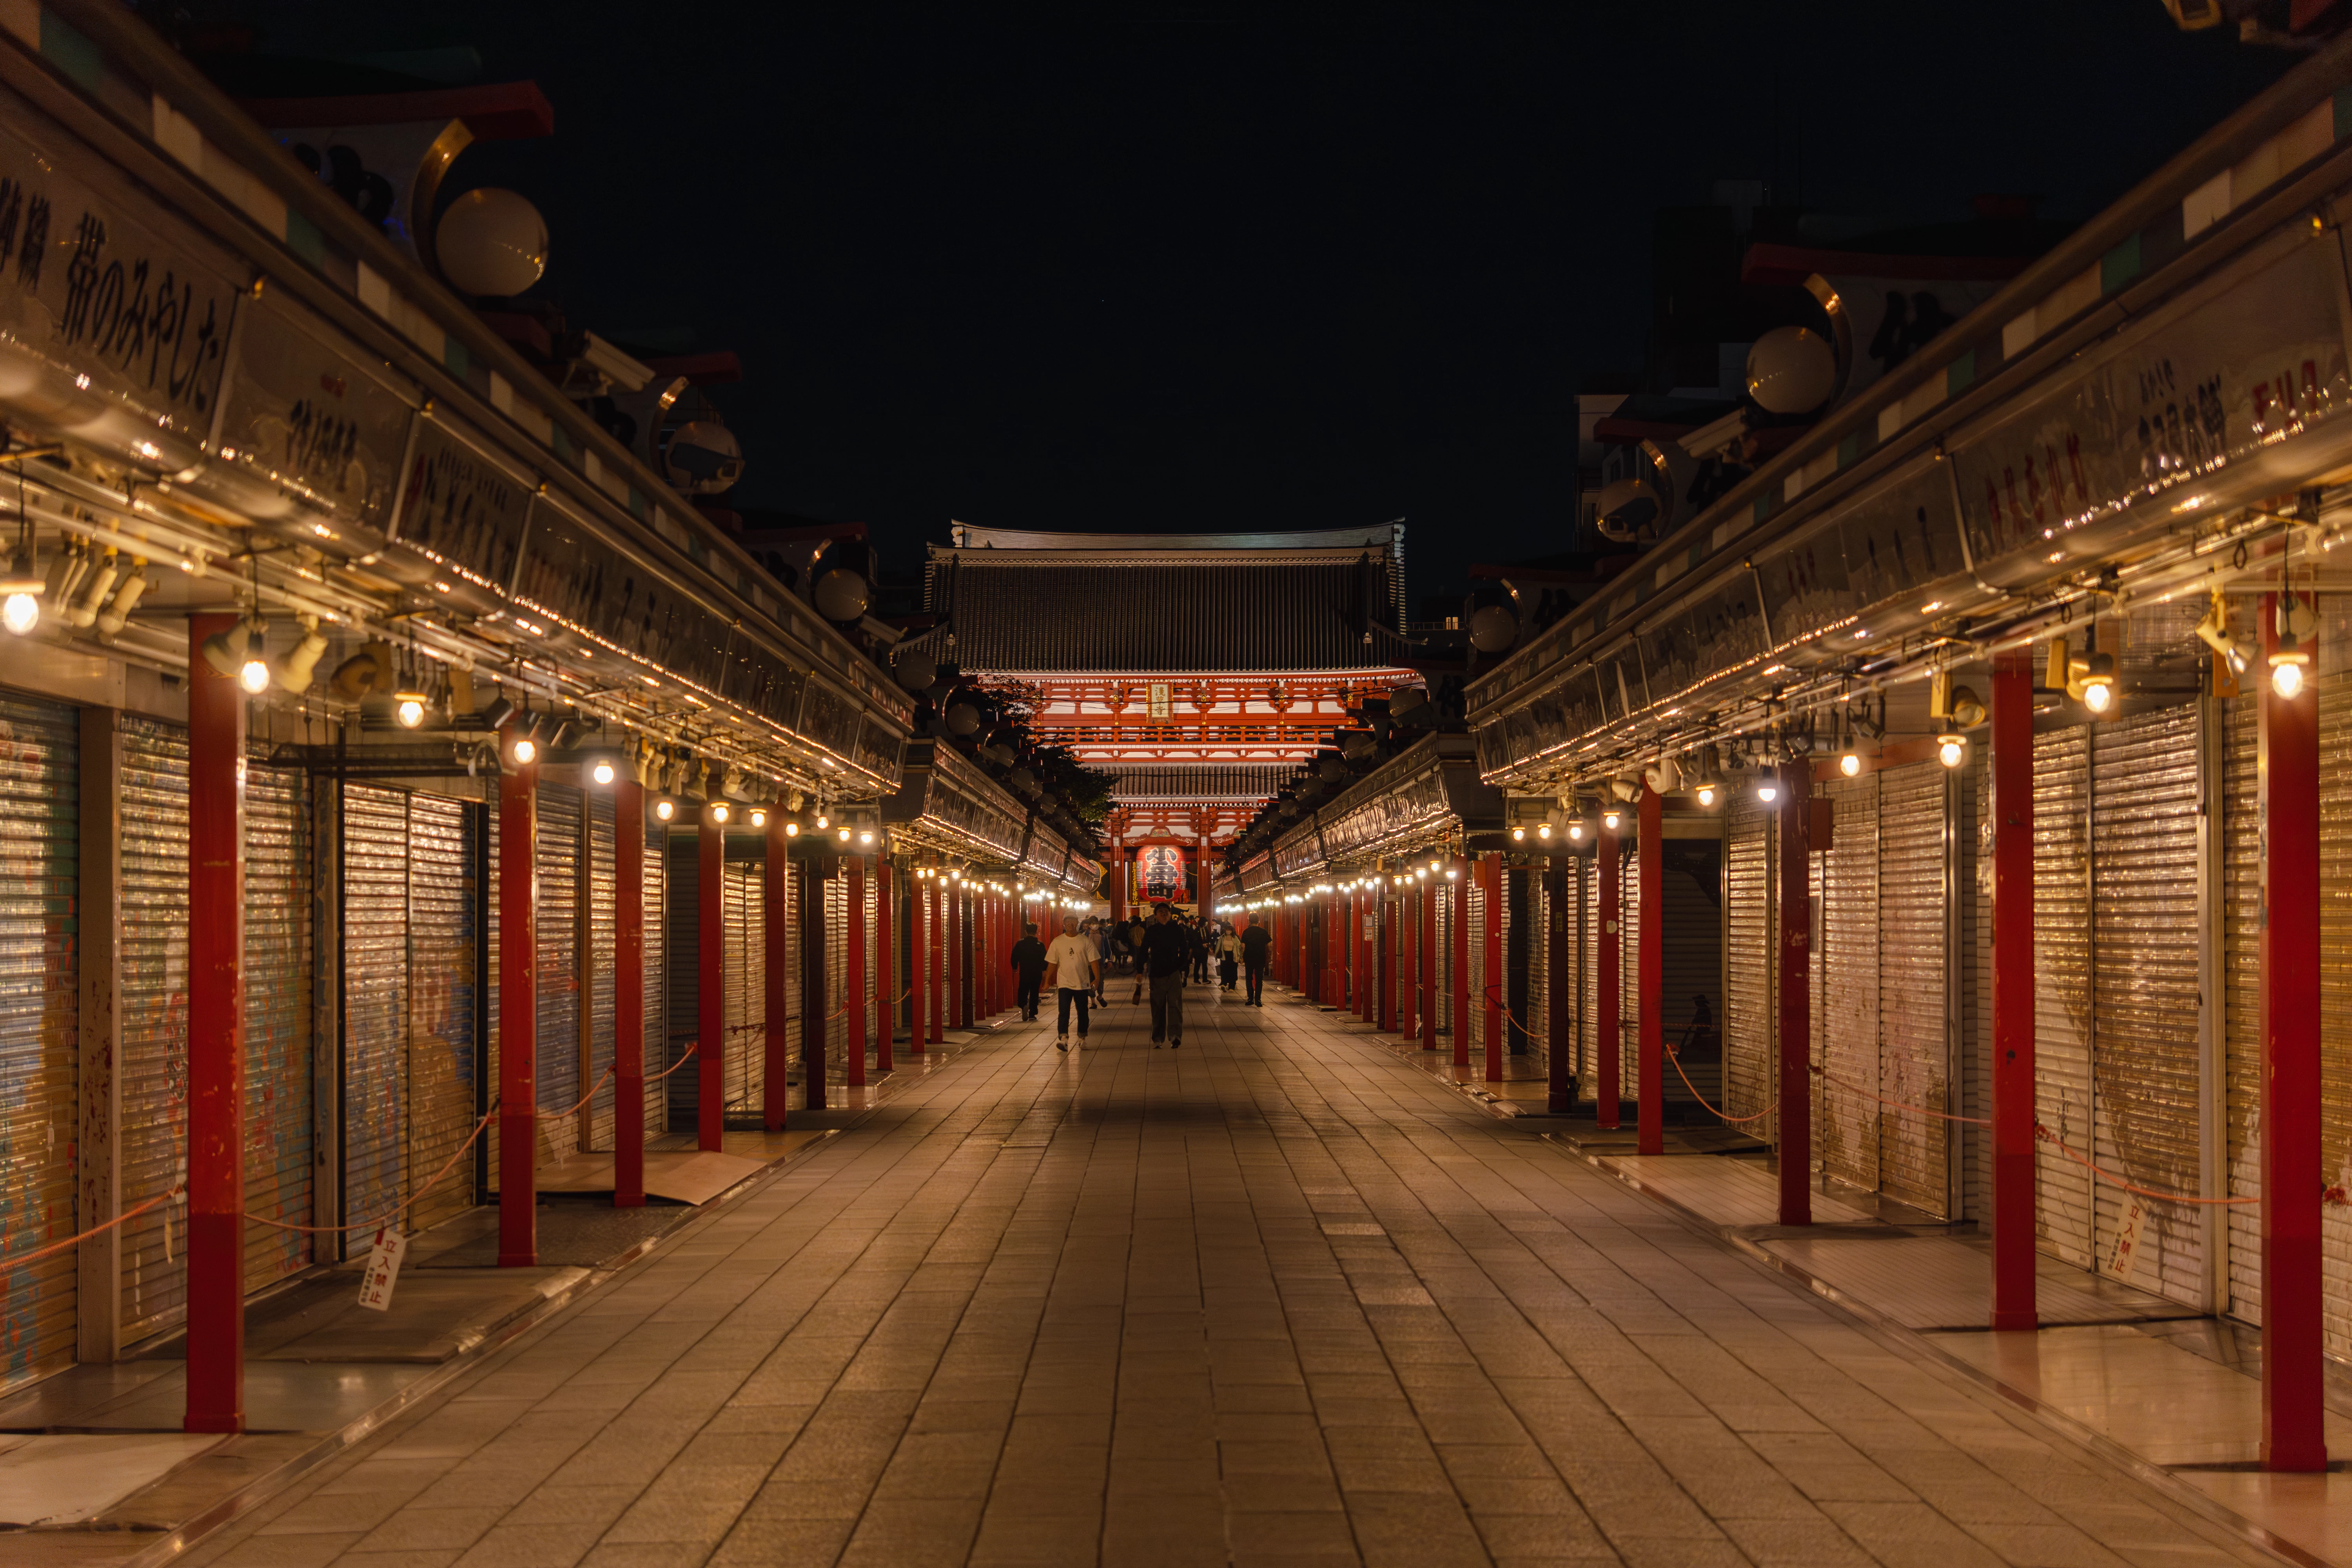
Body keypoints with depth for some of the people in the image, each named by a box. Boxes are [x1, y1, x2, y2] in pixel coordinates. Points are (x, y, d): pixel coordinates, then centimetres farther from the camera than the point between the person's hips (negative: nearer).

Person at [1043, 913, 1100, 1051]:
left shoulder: (1085, 942, 1)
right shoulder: (1057, 942, 3)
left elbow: (1093, 961, -2)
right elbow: (1052, 963, 6)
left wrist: (1097, 978, -13)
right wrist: (1048, 980, 2)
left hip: (1082, 983, 1)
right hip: (1064, 983, -1)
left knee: (1082, 1012, 9)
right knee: (1063, 1011, -13)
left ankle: (1082, 1037, 24)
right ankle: (1063, 1039, -20)